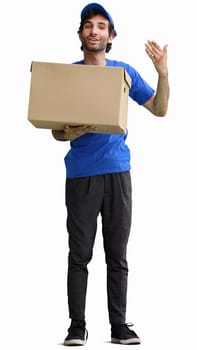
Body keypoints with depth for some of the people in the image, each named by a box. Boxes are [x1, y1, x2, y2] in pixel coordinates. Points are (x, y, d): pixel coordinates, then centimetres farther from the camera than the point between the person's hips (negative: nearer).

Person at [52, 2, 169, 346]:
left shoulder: (124, 72, 9)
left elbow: (159, 109, 12)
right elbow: (56, 131, 3)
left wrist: (163, 73, -3)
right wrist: (69, 133, -20)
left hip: (118, 170, 2)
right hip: (81, 173, -1)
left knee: (117, 254, 5)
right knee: (80, 255, 0)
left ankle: (119, 325, 10)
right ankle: (77, 326, 7)